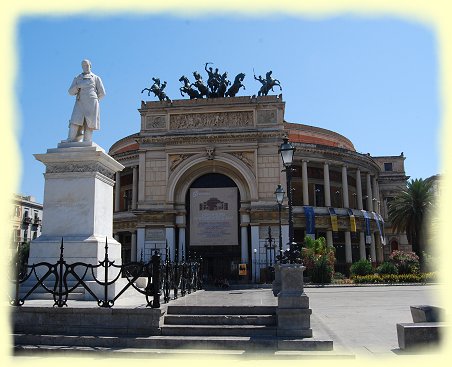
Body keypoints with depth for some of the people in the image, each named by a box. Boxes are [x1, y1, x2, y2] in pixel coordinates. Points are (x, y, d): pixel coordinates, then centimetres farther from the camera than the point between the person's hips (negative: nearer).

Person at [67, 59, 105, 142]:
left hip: (91, 105, -2)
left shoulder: (96, 78, 15)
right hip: (80, 104, 2)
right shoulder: (77, 78, 21)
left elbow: (102, 93, 12)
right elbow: (71, 92, 12)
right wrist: (77, 87, -7)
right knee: (74, 125, -15)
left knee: (89, 126, -10)